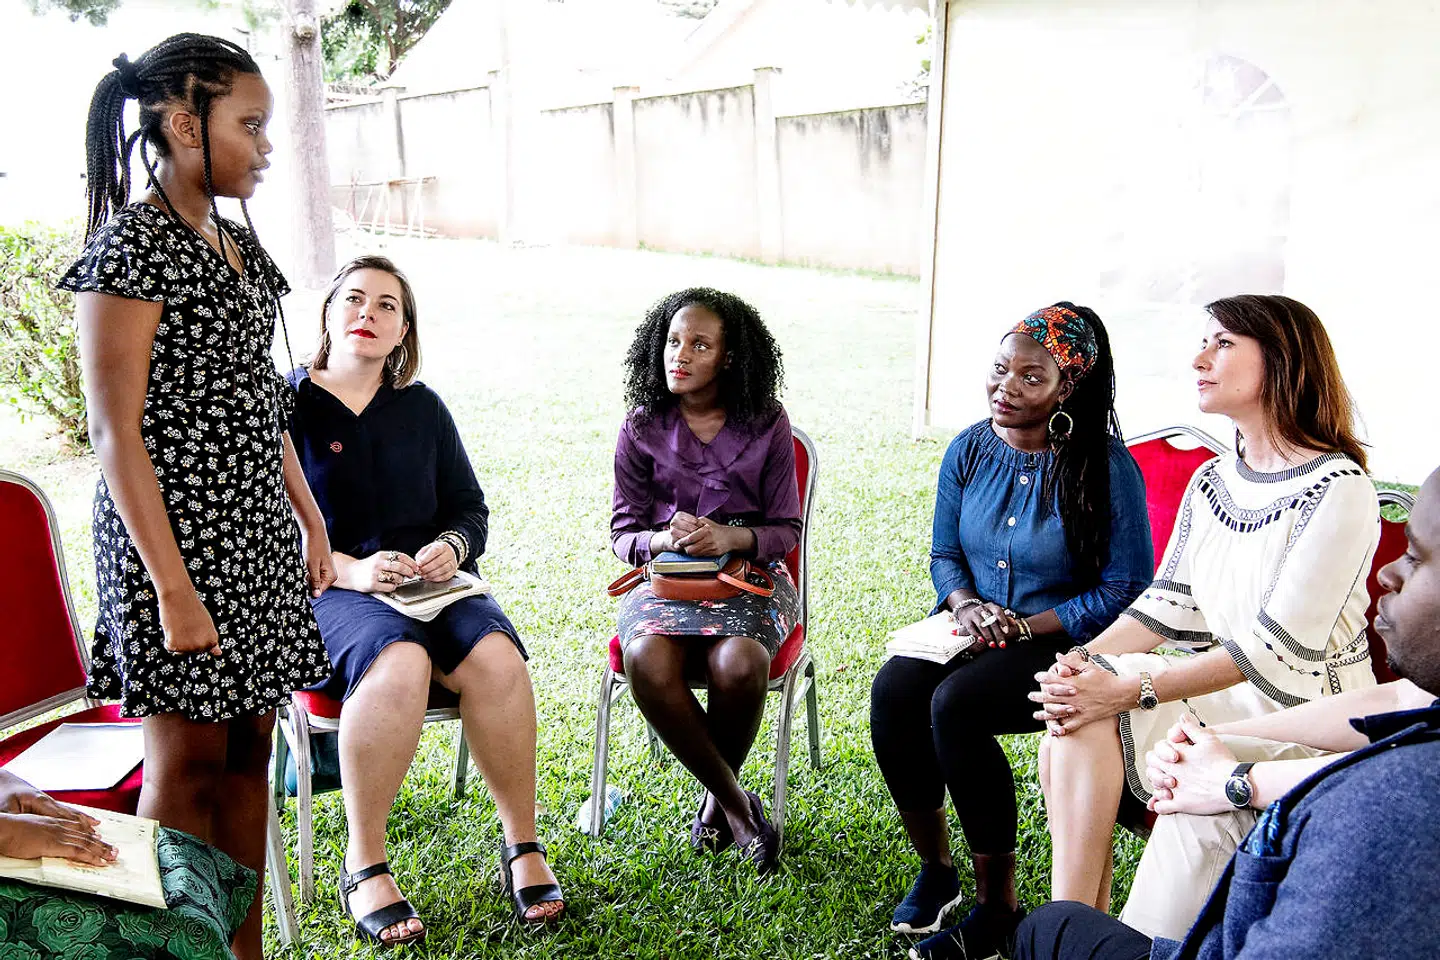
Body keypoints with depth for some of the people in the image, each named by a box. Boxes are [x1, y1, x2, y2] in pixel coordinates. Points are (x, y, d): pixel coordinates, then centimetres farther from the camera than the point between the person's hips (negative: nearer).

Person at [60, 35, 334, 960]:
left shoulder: (237, 242, 12)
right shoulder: (131, 245, -12)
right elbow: (116, 431, -15)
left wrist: (313, 524, 15)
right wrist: (173, 588, -19)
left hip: (259, 533, 8)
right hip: (175, 533, -7)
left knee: (247, 744, 11)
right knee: (187, 761, 1)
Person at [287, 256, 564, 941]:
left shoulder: (423, 408, 17)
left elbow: (469, 506, 19)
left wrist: (452, 546, -5)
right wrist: (349, 569, -17)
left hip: (430, 584, 4)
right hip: (327, 594, -3)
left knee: (495, 655, -29)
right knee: (399, 660, -36)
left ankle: (523, 846, -14)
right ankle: (364, 869, -22)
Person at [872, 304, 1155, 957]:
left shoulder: (1107, 468, -11)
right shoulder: (969, 450, 4)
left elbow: (1127, 589, -11)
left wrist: (1028, 626, -18)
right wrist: (964, 604, -10)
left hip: (1060, 642, -5)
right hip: (971, 627, 5)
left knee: (955, 705, -31)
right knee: (892, 691, -24)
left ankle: (997, 902, -11)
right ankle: (934, 867, -1)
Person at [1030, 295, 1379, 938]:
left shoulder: (1338, 490, -16)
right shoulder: (1210, 482, 10)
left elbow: (1277, 647, -21)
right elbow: (1169, 604, 6)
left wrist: (1130, 690, -27)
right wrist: (1087, 659, -13)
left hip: (1304, 711, -7)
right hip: (1220, 687, 7)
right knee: (1079, 714, -18)